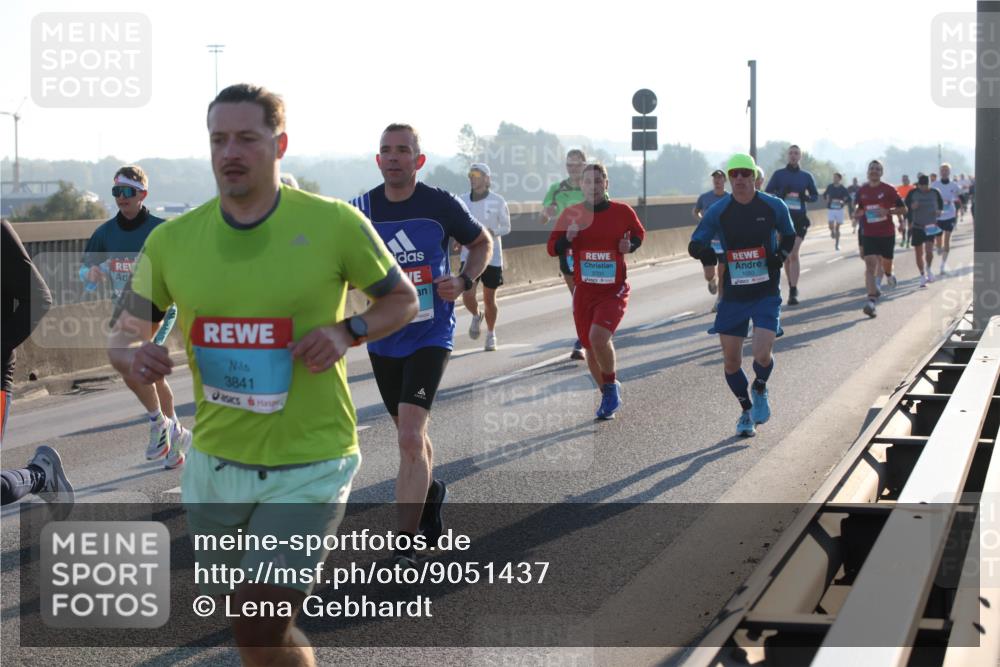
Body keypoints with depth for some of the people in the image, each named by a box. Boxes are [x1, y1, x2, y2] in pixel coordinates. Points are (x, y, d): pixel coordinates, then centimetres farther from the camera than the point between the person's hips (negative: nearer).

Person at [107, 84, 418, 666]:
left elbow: (403, 300, 4)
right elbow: (124, 332, 8)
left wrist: (348, 332, -15)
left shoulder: (334, 223, -9)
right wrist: (133, 356, -16)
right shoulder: (172, 240, -2)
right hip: (216, 460, 4)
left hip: (309, 461, -4)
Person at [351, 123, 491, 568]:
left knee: (410, 438, -17)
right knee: (411, 434, 20)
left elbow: (482, 243, 8)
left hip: (430, 336, -4)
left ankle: (406, 545, -13)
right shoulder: (362, 210, 0)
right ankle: (431, 492, 50)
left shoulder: (441, 205, -8)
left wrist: (464, 282, -8)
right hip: (383, 337, 4)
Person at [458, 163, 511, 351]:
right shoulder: (463, 200, 3)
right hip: (469, 255, 2)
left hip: (492, 256, -1)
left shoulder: (497, 201, -4)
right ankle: (476, 316, 23)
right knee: (467, 295, -12)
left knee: (489, 299, 5)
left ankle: (491, 334, 26)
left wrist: (492, 232, -17)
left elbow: (506, 227, 3)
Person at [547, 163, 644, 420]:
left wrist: (630, 246, -6)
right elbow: (552, 248, 3)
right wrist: (568, 237, -18)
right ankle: (609, 398, 31)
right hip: (584, 291, 3)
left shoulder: (623, 212, -2)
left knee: (598, 337, -25)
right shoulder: (571, 214, 0)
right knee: (590, 348, 9)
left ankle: (612, 386, 1)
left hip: (614, 290, -3)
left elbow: (639, 234, 16)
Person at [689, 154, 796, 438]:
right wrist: (704, 252, -25)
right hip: (733, 294, 2)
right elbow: (694, 244, -1)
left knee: (762, 353, -17)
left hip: (766, 294, -1)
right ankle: (746, 410, 29)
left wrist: (782, 254, -7)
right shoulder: (719, 211, -4)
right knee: (731, 361, 3)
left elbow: (789, 235, 14)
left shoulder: (774, 207, -4)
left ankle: (760, 390, 18)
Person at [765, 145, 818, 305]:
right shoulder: (779, 174, 6)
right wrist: (780, 194, -15)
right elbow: (767, 193, 5)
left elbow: (815, 195, 15)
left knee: (793, 254, -13)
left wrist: (807, 197, -8)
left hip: (799, 218, -1)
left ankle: (793, 292, -16)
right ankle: (792, 287, 26)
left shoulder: (806, 176, 8)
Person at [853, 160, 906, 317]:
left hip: (887, 234, -1)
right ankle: (871, 299, -23)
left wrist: (887, 211, -18)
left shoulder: (888, 189, -4)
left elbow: (903, 209, -2)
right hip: (868, 235, 1)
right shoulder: (862, 191, 5)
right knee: (870, 265, -15)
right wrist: (859, 214, -4)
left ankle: (889, 275, 52)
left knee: (886, 264, 13)